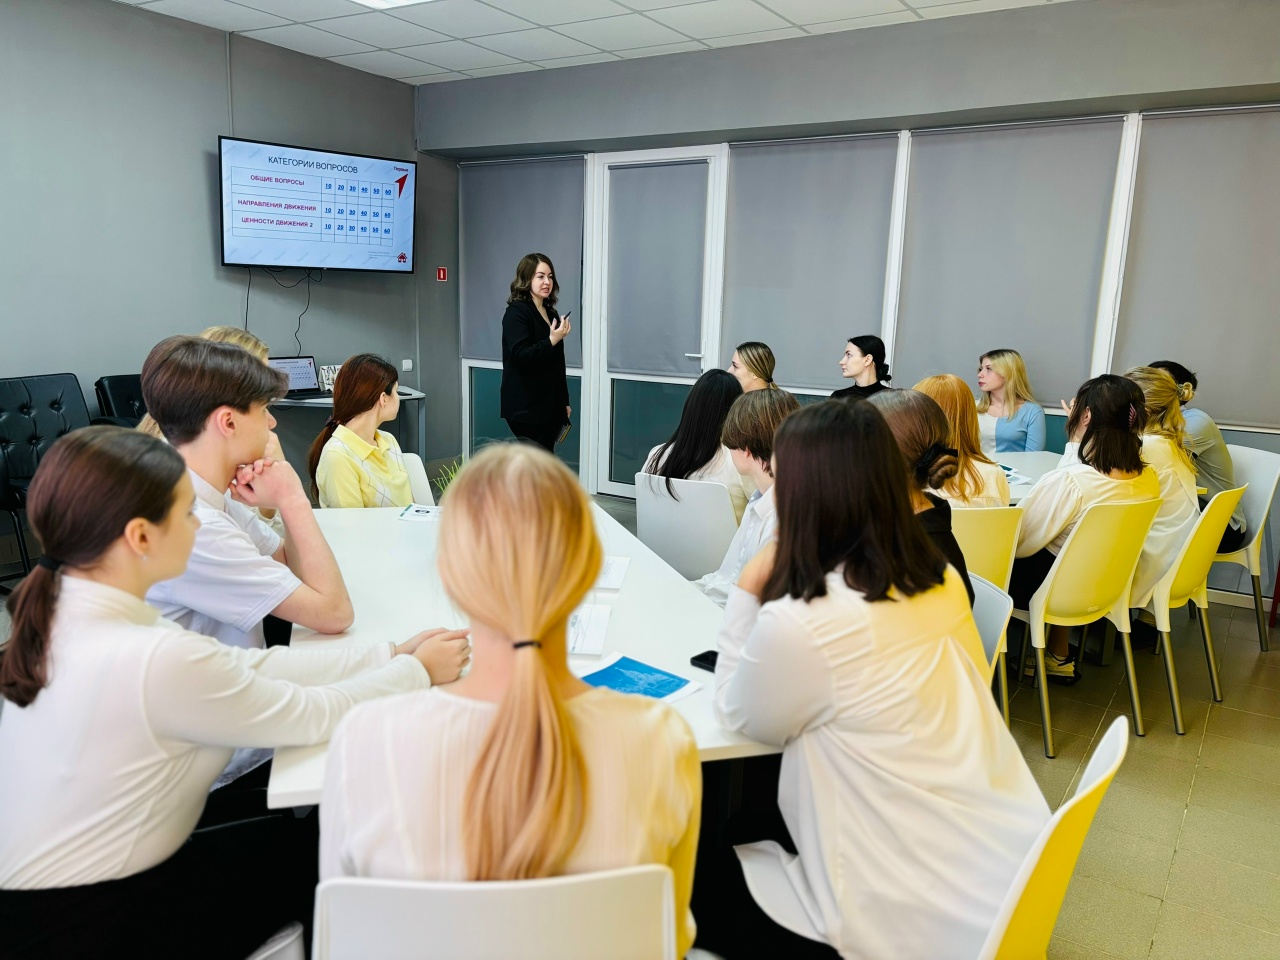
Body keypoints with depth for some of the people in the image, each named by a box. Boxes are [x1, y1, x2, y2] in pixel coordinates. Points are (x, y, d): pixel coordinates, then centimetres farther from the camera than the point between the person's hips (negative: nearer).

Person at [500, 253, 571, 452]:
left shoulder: (551, 313, 15)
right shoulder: (516, 312, -7)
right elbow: (521, 355, -18)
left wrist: (564, 401, 18)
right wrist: (552, 341, -28)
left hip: (550, 405, 7)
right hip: (527, 406, -7)